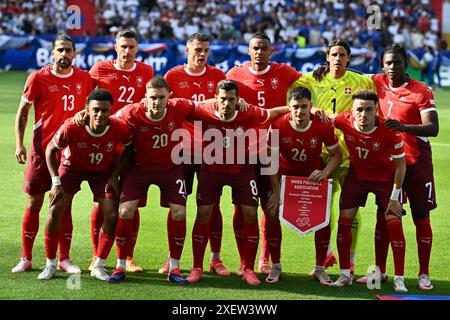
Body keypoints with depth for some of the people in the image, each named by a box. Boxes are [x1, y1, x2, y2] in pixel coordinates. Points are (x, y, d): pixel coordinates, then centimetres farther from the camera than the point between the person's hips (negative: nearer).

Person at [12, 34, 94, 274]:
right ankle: (26, 258, 11)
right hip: (42, 148, -2)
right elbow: (22, 112, 0)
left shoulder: (85, 79, 3)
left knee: (65, 205, 6)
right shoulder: (38, 78, -5)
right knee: (34, 204, 2)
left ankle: (64, 259, 13)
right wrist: (19, 144, -8)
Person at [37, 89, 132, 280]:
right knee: (55, 210, -13)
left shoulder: (120, 129, -29)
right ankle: (50, 265, 2)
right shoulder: (71, 127, -33)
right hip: (72, 167, -1)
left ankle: (98, 266, 6)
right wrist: (56, 182, -20)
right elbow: (51, 149, -16)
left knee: (112, 215, -11)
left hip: (103, 171, 1)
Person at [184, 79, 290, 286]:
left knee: (250, 214, -5)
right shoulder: (205, 112, -24)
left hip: (242, 169, 0)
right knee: (203, 213, -5)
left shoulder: (249, 114, -23)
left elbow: (273, 113, -5)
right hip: (211, 168, 0)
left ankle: (249, 270, 6)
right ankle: (197, 268, 8)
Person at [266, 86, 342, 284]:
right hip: (285, 174, 0)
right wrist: (276, 191, -16)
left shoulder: (323, 126, -21)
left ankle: (320, 269, 8)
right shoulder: (278, 125, -22)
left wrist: (325, 173, -26)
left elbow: (337, 155, -8)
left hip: (313, 175, 0)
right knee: (273, 215, -13)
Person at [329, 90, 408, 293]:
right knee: (344, 219, -3)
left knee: (394, 222, -11)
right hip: (356, 174, 3)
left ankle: (399, 279, -2)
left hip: (385, 177, -3)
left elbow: (400, 165, -17)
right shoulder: (344, 121, -23)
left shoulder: (389, 131, -30)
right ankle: (345, 275, 9)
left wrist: (394, 198, -14)